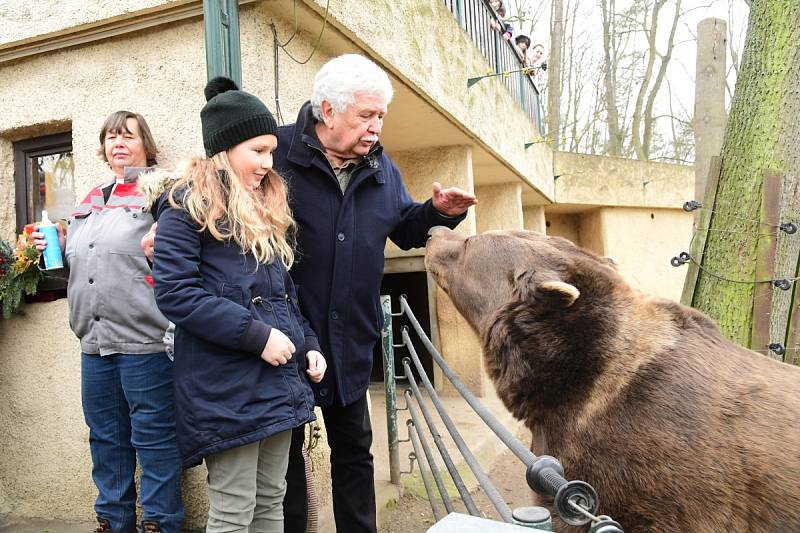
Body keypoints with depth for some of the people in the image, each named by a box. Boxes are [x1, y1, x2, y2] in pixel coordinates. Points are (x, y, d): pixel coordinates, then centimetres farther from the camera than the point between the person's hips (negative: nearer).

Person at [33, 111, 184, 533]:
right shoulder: (90, 200, 19)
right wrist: (57, 247, 10)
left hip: (144, 340, -7)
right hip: (94, 340, 7)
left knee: (153, 438, 3)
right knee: (106, 438, 18)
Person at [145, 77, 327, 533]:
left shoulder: (267, 208, 16)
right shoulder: (188, 204, -6)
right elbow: (175, 293, -17)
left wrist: (308, 344, 7)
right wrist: (256, 335, -20)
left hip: (278, 379, 7)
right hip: (226, 386, -7)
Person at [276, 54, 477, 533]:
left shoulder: (382, 168, 7)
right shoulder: (277, 152, -11)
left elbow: (404, 229, 17)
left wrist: (439, 212, -2)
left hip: (350, 340, 5)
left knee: (354, 449, 19)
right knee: (285, 450, 12)